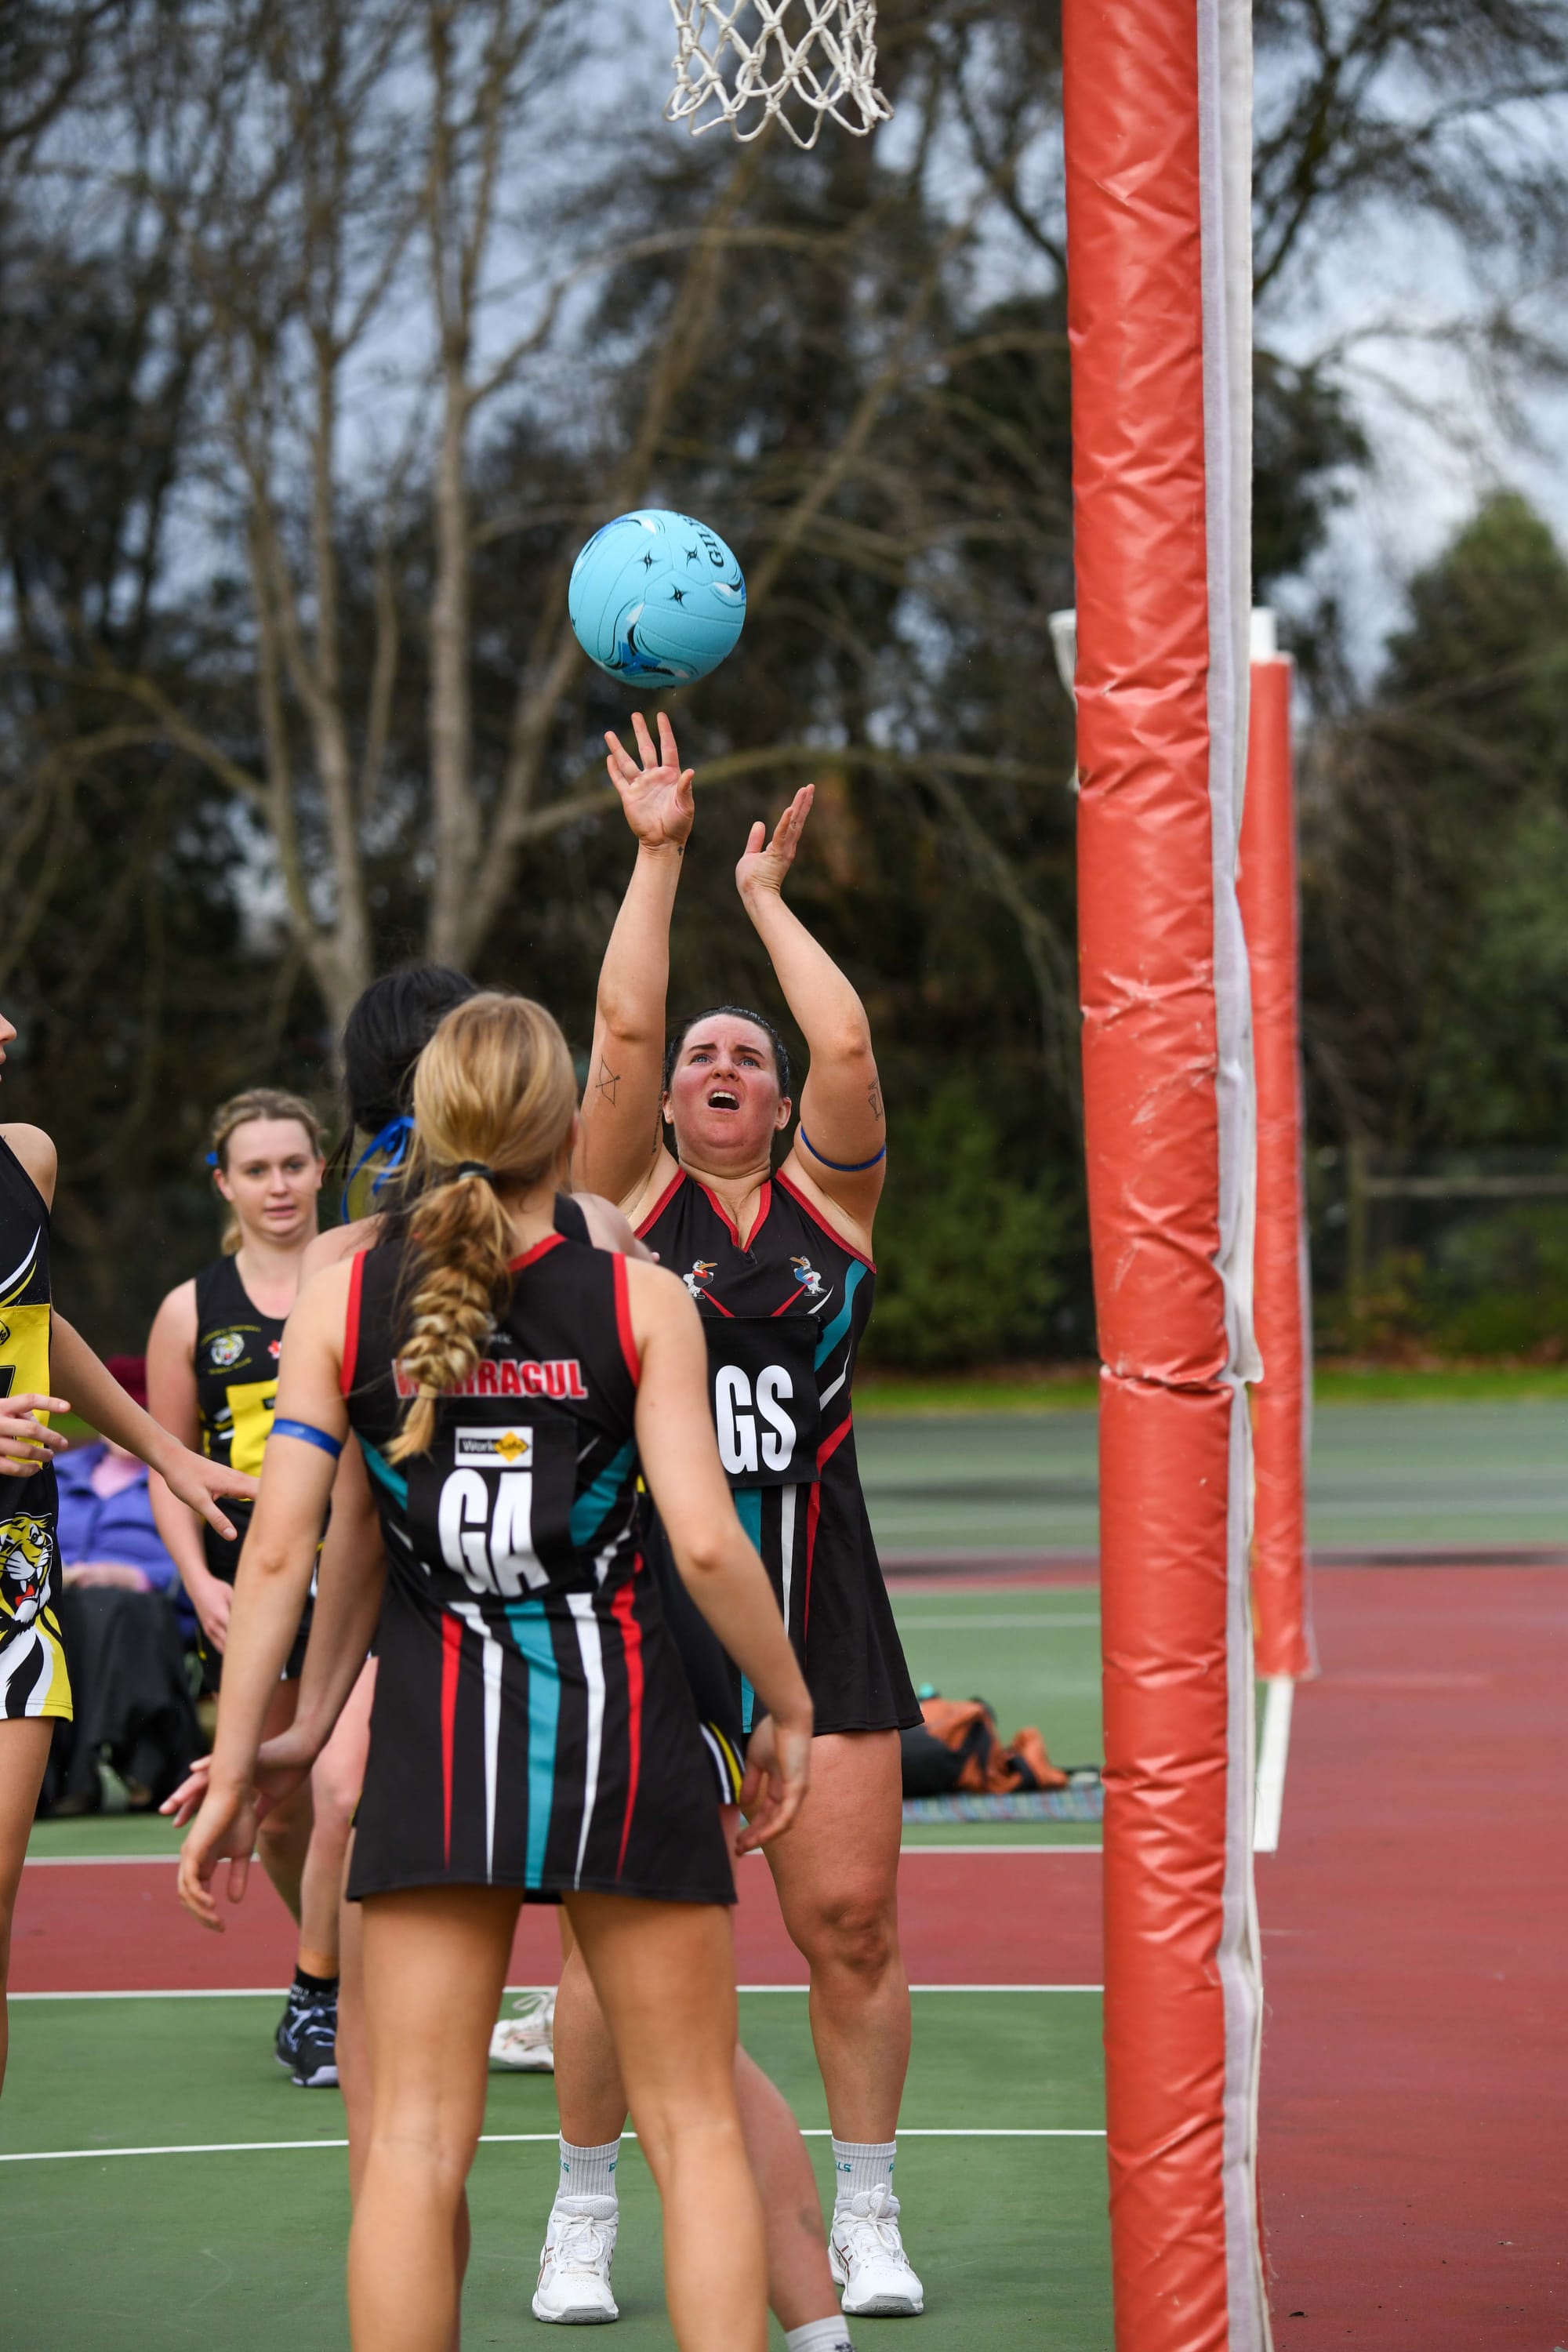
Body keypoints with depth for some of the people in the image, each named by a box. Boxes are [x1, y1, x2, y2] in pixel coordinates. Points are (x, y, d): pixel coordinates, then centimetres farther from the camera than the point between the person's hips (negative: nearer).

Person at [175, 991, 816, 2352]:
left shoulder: (345, 1300, 0)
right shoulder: (640, 1301, -4)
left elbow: (277, 1549, -3)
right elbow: (707, 1541, -11)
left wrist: (235, 1772, 2)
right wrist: (788, 1707, 4)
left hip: (438, 1728, 1)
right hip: (624, 1722, -1)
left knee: (416, 2141, 3)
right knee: (694, 2126, 7)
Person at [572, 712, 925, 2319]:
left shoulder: (831, 1199, 10)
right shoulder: (629, 1197, 7)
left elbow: (849, 1047, -4)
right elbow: (622, 1027, -3)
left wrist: (765, 895, 7)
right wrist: (658, 854, -1)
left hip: (815, 1598, 1)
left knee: (850, 1915, -1)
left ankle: (864, 2216, 11)